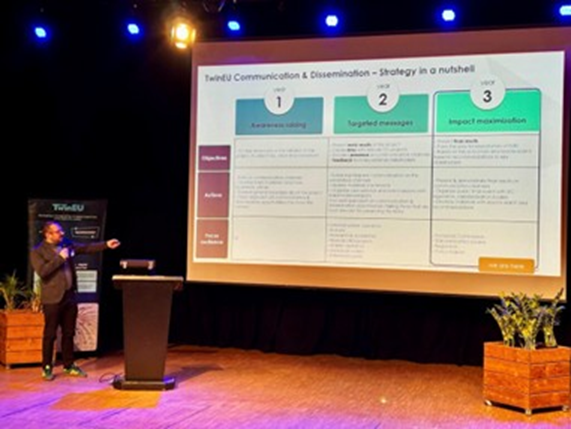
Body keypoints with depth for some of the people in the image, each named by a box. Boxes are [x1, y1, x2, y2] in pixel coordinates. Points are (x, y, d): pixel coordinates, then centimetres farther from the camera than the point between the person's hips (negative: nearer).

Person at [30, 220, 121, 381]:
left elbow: (87, 248, 13)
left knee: (69, 333, 12)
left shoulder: (67, 244, 11)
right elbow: (42, 272, -20)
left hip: (70, 296, 6)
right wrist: (60, 258, -16)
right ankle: (47, 368, 11)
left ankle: (68, 365, 22)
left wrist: (106, 244, 3)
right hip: (53, 298, -6)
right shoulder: (37, 252, -7)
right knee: (50, 334, 0)